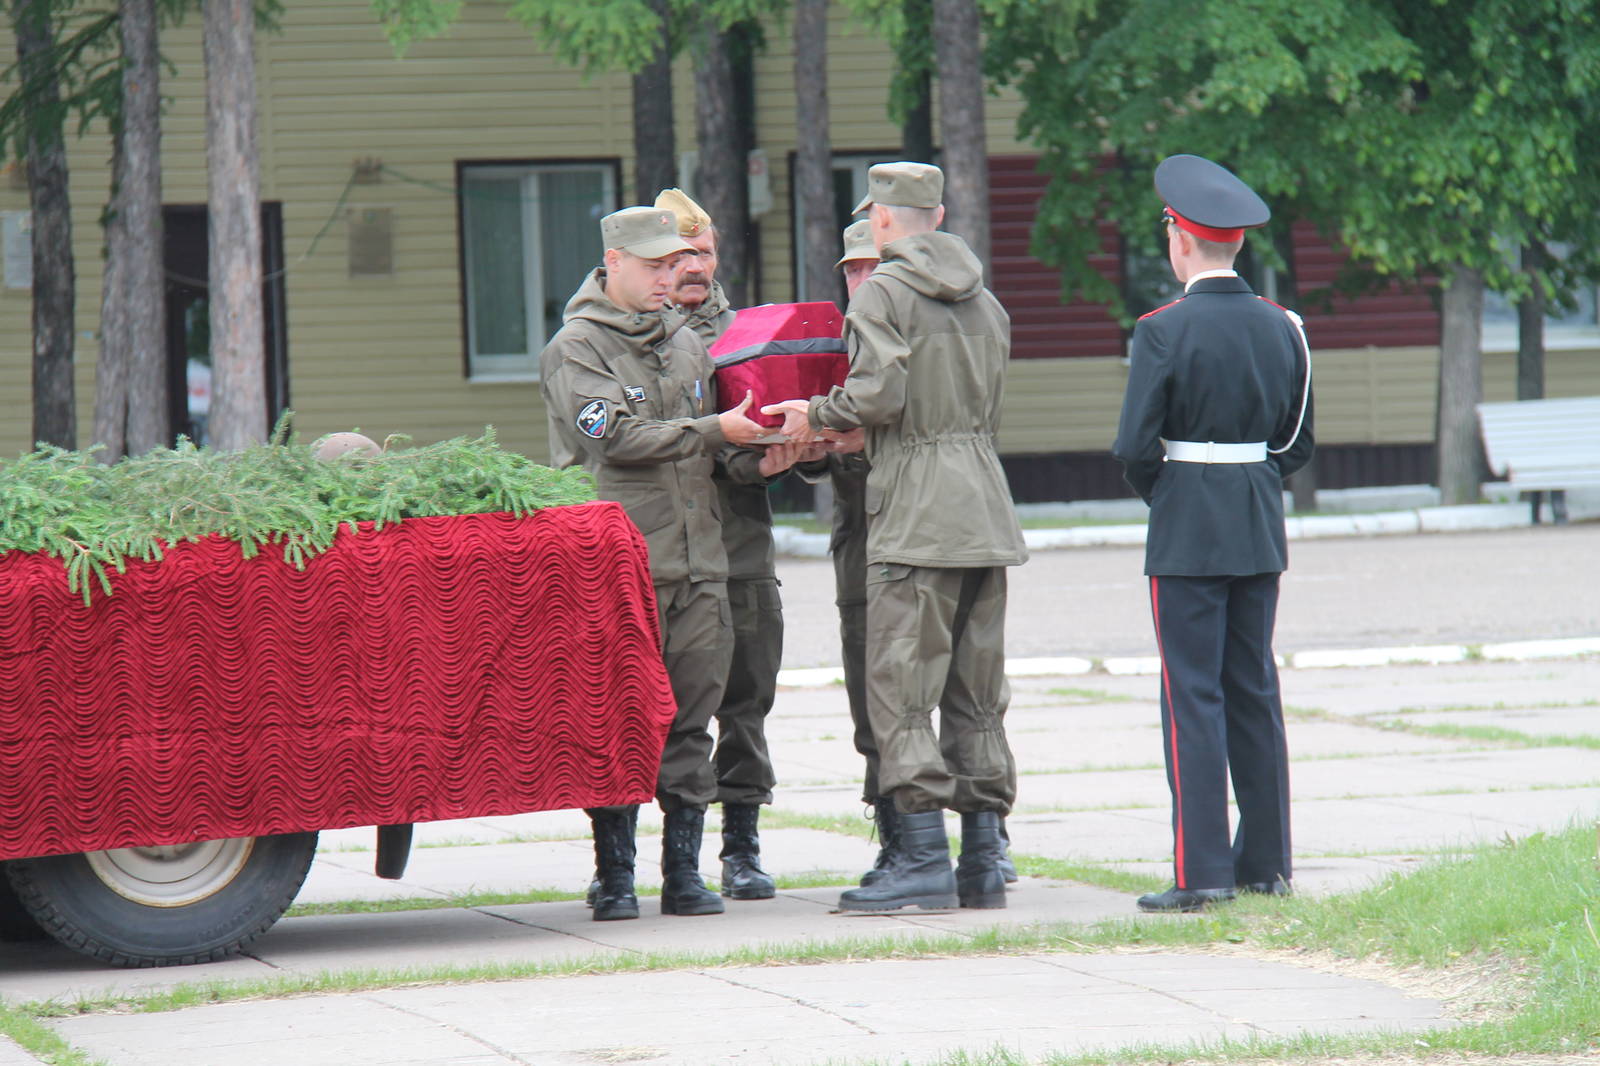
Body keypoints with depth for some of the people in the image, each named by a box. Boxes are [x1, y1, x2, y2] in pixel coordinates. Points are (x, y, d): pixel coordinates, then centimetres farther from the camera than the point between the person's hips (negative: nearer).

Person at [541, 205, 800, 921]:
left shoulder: (685, 344, 18)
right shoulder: (575, 350, -3)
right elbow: (615, 437, -15)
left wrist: (754, 462, 2)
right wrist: (714, 431, -17)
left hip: (696, 565, 6)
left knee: (690, 722, 4)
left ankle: (683, 871, 9)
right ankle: (615, 875, 3)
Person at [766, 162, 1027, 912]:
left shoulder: (883, 292, -6)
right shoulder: (983, 300, 17)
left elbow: (877, 394, -18)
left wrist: (816, 416, 1)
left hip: (916, 519, -8)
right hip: (985, 511, 8)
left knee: (900, 691, -6)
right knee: (977, 695, 10)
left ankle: (923, 863, -11)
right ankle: (982, 864, 9)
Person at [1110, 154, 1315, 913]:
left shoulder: (1164, 331, -12)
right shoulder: (1280, 328, 4)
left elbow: (1135, 449, -13)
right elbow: (1299, 442, 10)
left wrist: (1161, 494, 6)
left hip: (1186, 534, -6)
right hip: (1261, 533, 6)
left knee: (1193, 695, -4)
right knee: (1254, 692, 12)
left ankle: (1202, 872, -7)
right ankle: (1265, 862, 15)